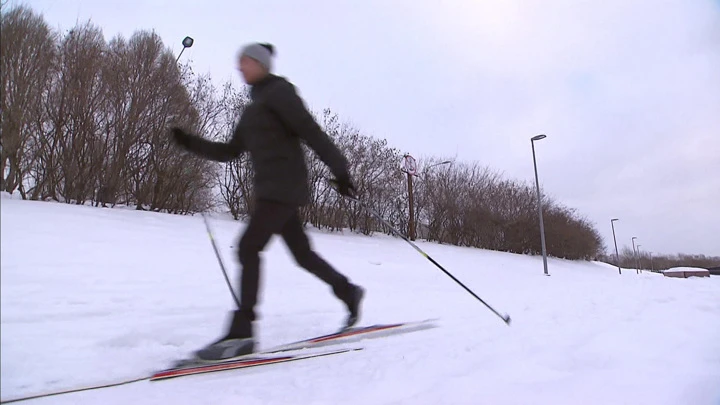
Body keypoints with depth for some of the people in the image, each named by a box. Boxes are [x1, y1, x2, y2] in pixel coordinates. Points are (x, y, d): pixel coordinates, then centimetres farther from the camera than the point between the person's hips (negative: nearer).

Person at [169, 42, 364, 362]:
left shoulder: (278, 91, -3)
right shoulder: (254, 107, 23)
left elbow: (311, 132, -12)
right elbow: (229, 152, 21)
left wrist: (339, 170, -16)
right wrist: (190, 143, 11)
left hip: (284, 185, -9)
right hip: (271, 189, 9)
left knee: (248, 248, -16)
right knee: (303, 254, 13)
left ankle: (241, 332, -14)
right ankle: (348, 291, 30)